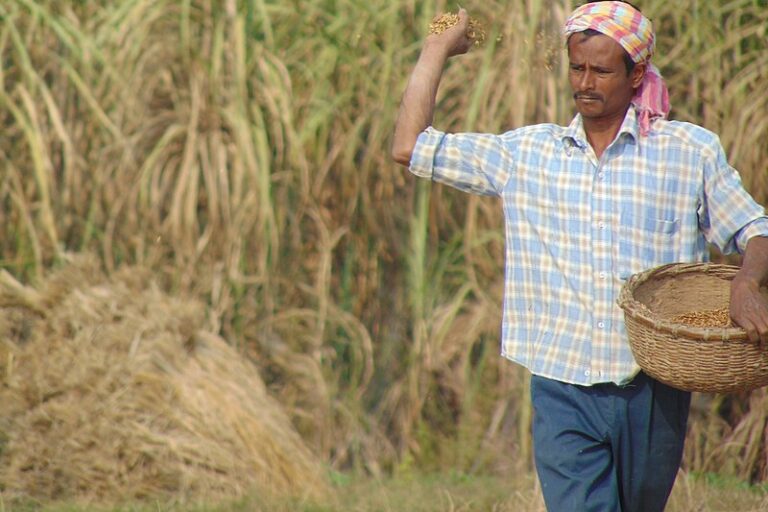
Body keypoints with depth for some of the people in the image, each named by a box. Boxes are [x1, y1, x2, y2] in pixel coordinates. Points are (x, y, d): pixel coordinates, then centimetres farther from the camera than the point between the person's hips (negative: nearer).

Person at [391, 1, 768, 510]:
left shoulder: (690, 152, 3)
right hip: (563, 394, 0)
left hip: (654, 394, 0)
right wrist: (439, 49, 12)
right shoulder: (527, 154, 7)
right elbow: (411, 147, 8)